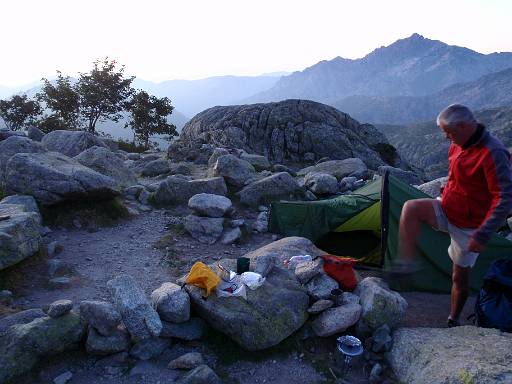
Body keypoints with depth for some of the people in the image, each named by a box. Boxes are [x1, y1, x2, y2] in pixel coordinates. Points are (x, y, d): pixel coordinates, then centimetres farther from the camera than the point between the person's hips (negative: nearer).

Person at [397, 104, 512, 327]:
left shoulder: (493, 153, -26)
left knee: (460, 276, 7)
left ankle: (453, 320, 30)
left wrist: (483, 235, -27)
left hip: (468, 224, -6)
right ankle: (406, 265, -17)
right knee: (411, 208, -22)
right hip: (446, 210, 7)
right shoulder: (459, 144, -2)